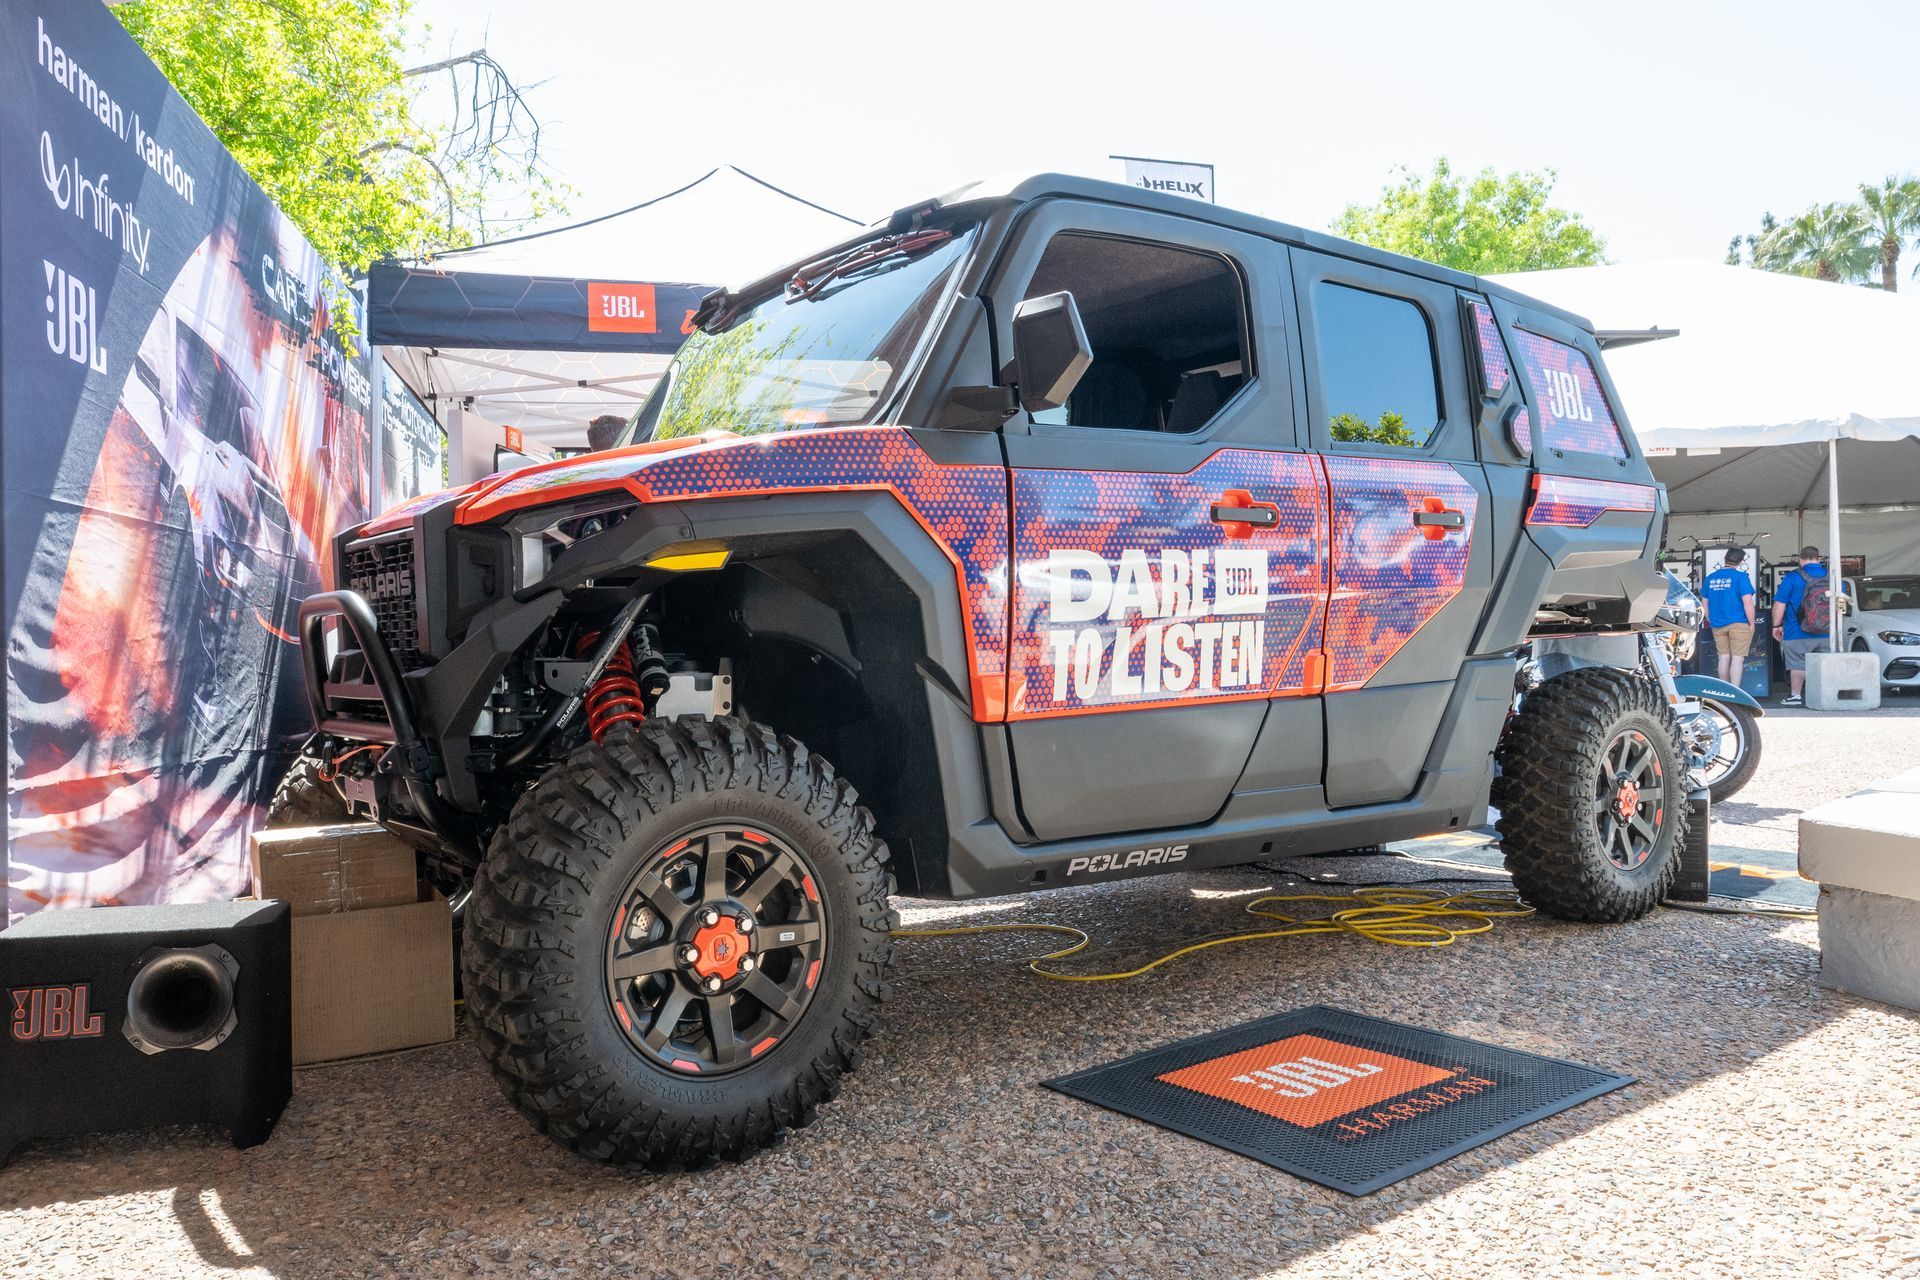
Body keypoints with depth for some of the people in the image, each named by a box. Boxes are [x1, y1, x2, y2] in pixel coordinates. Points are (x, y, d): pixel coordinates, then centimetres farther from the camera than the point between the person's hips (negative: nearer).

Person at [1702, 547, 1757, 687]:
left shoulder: (1710, 578, 8)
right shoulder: (1740, 577, -9)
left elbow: (1705, 605, 15)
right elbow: (1748, 603, -13)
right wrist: (1751, 623, -4)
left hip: (1717, 626, 5)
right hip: (1738, 623, -5)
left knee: (1724, 657, 13)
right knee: (1737, 658, -3)